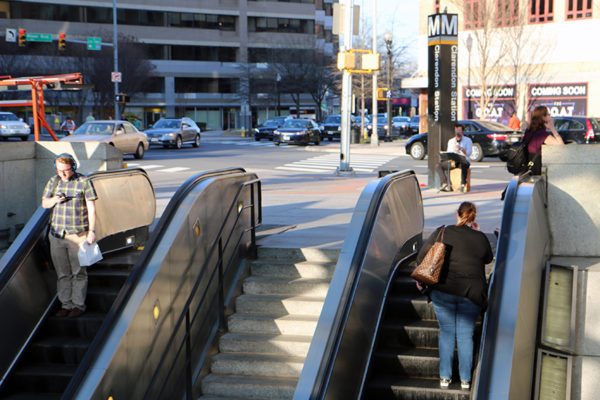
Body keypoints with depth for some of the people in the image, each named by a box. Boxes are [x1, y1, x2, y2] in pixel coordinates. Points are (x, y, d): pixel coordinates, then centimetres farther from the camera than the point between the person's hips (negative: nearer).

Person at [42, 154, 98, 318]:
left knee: (79, 272, 1)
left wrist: (92, 231, -11)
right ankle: (66, 304, 18)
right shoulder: (53, 181, 9)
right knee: (62, 273, 9)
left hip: (78, 235, -4)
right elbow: (44, 203, 14)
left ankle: (78, 305, 11)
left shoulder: (84, 182, -4)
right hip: (57, 235, 4)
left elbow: (91, 208, -5)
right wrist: (54, 200, -9)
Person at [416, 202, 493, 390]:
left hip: (443, 291, 0)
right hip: (472, 293, 0)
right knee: (466, 336, 9)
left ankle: (445, 378, 15)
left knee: (447, 333, 11)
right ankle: (465, 379, 15)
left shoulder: (442, 233, -2)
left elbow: (422, 256, 2)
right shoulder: (481, 238, -1)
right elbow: (488, 259, 18)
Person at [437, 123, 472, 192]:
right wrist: (450, 159, -11)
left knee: (463, 165, -43)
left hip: (464, 161, -5)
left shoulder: (468, 140, 4)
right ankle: (445, 184, -29)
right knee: (439, 165, -20)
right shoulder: (451, 141, 18)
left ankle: (463, 185, -45)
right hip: (452, 161, 5)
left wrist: (461, 148, -26)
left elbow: (468, 153, -9)